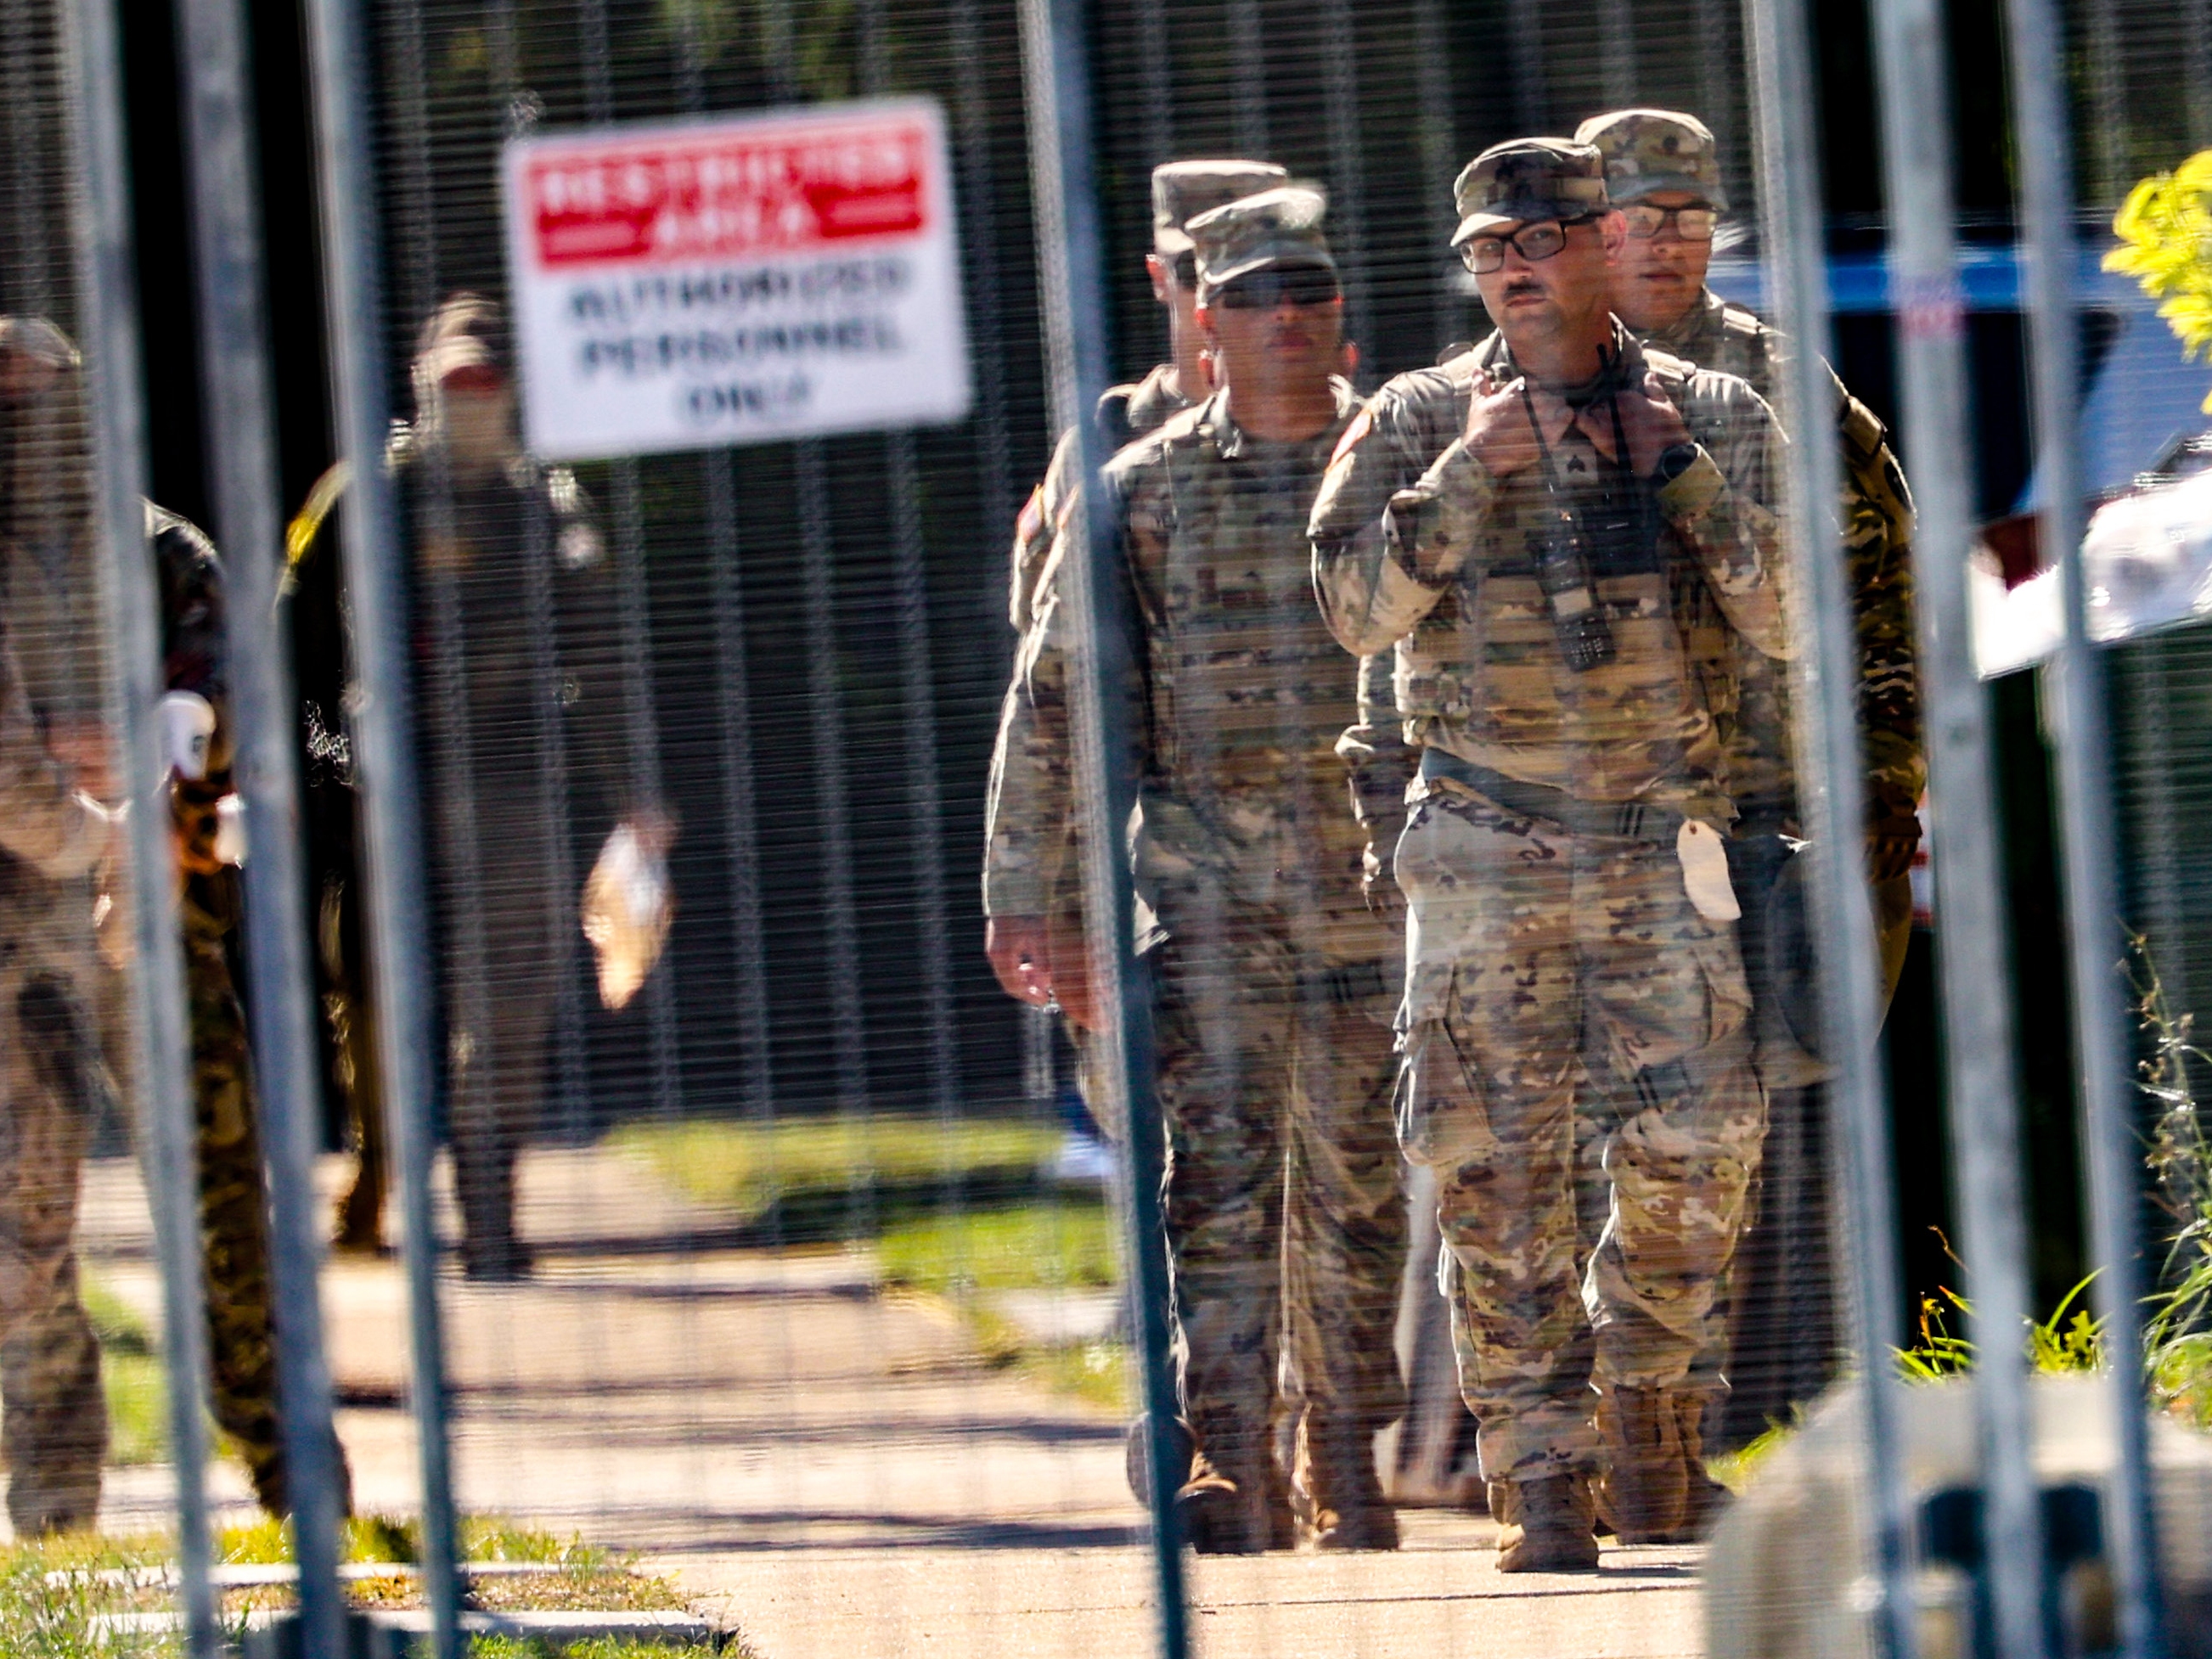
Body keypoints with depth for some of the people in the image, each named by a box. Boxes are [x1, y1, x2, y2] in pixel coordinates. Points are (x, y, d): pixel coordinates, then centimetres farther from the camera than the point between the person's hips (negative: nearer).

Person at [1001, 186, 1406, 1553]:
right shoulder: (1144, 492, 4)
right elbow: (1060, 696, 5)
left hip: (1372, 881, 1)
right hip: (1210, 885, -1)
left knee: (1357, 1182, 6)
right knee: (1221, 1172, -10)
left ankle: (1345, 1462, 16)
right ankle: (1234, 1463, -12)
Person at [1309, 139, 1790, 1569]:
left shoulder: (1713, 418, 6)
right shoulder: (1418, 424, 4)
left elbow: (1786, 620, -2)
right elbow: (1358, 609, -6)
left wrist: (1681, 475, -10)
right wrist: (1467, 474, -15)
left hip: (1664, 841, 0)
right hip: (1486, 848, 0)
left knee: (1696, 1147, -6)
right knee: (1500, 1169, -4)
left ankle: (1643, 1368, 21)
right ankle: (1542, 1481, 1)